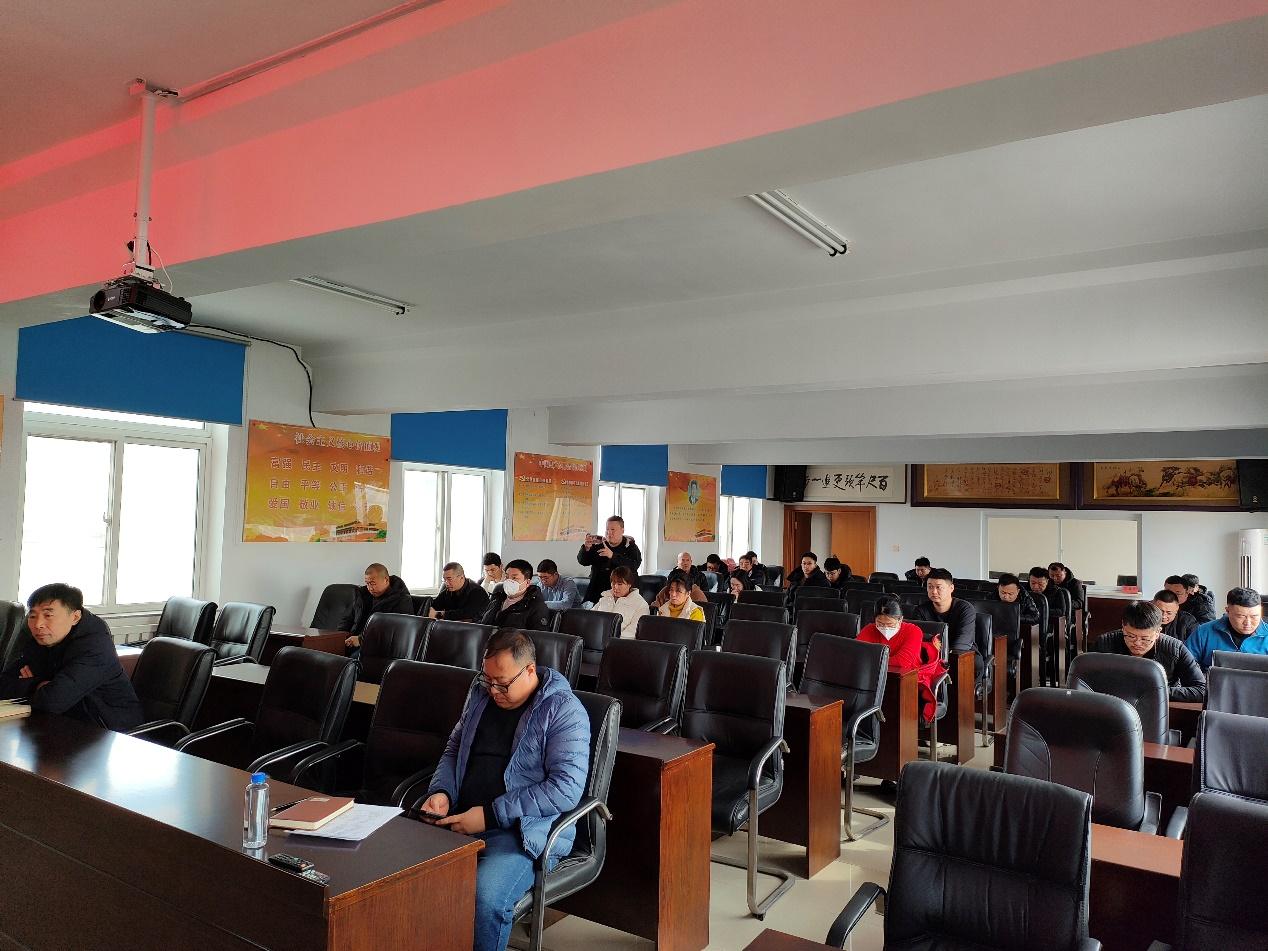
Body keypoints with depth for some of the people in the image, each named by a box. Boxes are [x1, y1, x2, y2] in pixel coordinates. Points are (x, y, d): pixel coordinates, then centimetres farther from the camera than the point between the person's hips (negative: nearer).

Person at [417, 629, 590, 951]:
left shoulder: (564, 710, -8)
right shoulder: (481, 694, 13)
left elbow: (567, 788, -16)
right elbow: (454, 750, 25)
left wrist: (491, 815, -18)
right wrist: (441, 792, 3)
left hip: (524, 829, -6)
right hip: (460, 820, 6)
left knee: (486, 898, -32)